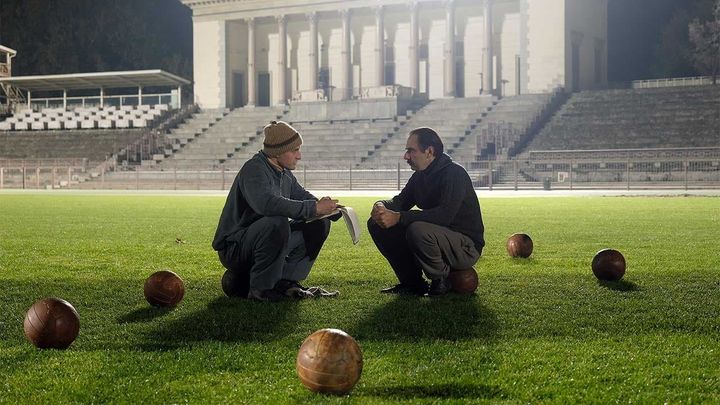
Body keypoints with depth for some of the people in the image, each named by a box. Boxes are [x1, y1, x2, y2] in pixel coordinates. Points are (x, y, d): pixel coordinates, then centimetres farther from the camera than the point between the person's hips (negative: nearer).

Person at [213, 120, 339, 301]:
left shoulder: (285, 174, 8)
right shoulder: (254, 169, -21)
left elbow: (304, 196, 17)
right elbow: (266, 203, -39)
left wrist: (326, 207, -8)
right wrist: (313, 208, -38)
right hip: (234, 249, -9)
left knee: (319, 224, -1)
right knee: (277, 222, -37)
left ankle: (286, 280, 0)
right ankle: (260, 288, -21)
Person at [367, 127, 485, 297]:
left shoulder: (454, 173, -19)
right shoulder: (420, 176, 8)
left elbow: (444, 216, -32)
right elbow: (401, 201, 11)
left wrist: (398, 218, -35)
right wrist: (382, 206, -15)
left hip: (466, 248, -8)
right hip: (436, 236, 9)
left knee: (418, 230, -38)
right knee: (376, 224, 1)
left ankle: (441, 282, -13)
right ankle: (412, 282, 5)